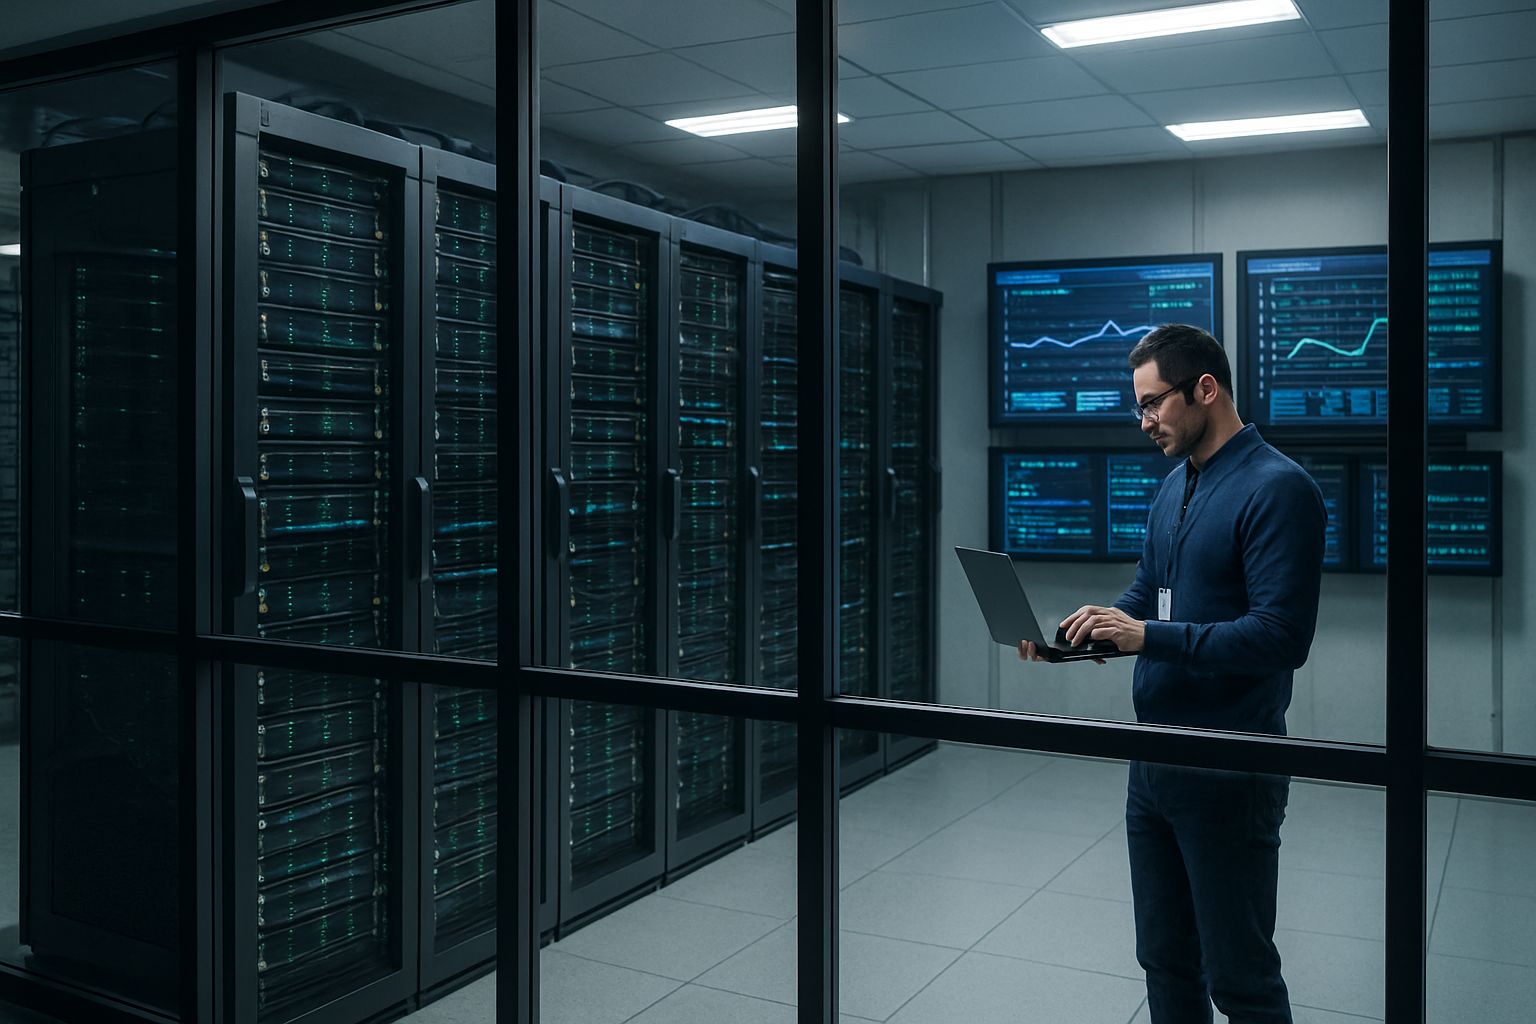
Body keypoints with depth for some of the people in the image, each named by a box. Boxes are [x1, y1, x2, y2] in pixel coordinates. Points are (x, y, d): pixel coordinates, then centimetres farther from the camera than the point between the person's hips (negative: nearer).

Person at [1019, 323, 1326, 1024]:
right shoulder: (1174, 487, 12)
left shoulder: (1276, 488, -16)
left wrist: (1149, 636, -25)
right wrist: (1092, 625, 0)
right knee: (1165, 960, 18)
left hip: (1229, 774, -8)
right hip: (1156, 759, 8)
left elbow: (1280, 635, -24)